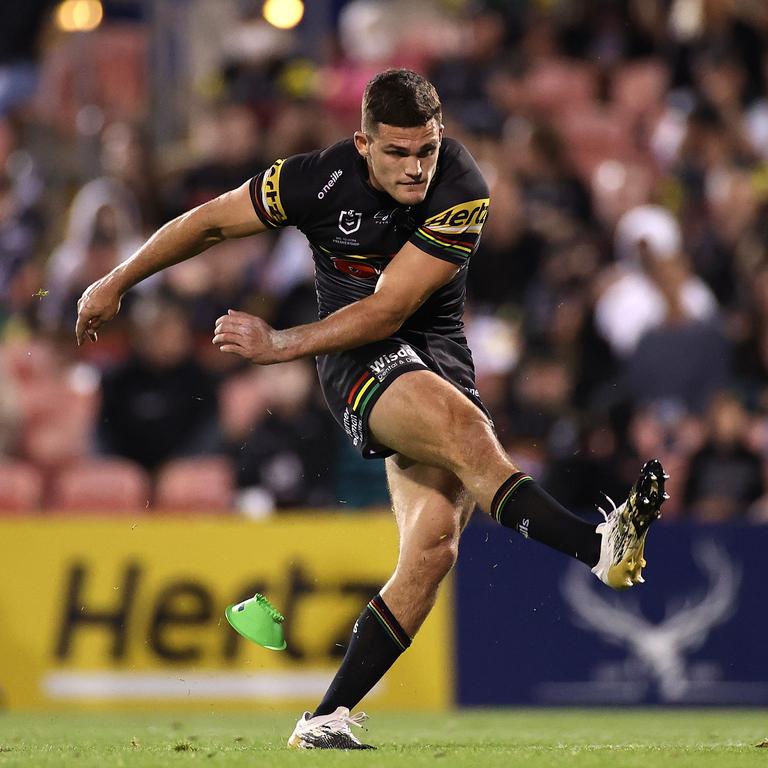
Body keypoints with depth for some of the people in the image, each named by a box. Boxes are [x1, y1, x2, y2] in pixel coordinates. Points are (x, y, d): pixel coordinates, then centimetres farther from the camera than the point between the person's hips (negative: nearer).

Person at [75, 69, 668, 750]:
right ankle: (599, 548, -45)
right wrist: (116, 284, 11)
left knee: (434, 548, -15)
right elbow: (210, 223, 3)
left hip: (440, 357, 2)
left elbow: (388, 310, -18)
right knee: (458, 421, -34)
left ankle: (328, 718, -8)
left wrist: (279, 346, -21)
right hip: (361, 363, -2)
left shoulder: (461, 194, -17)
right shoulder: (319, 180, -14)